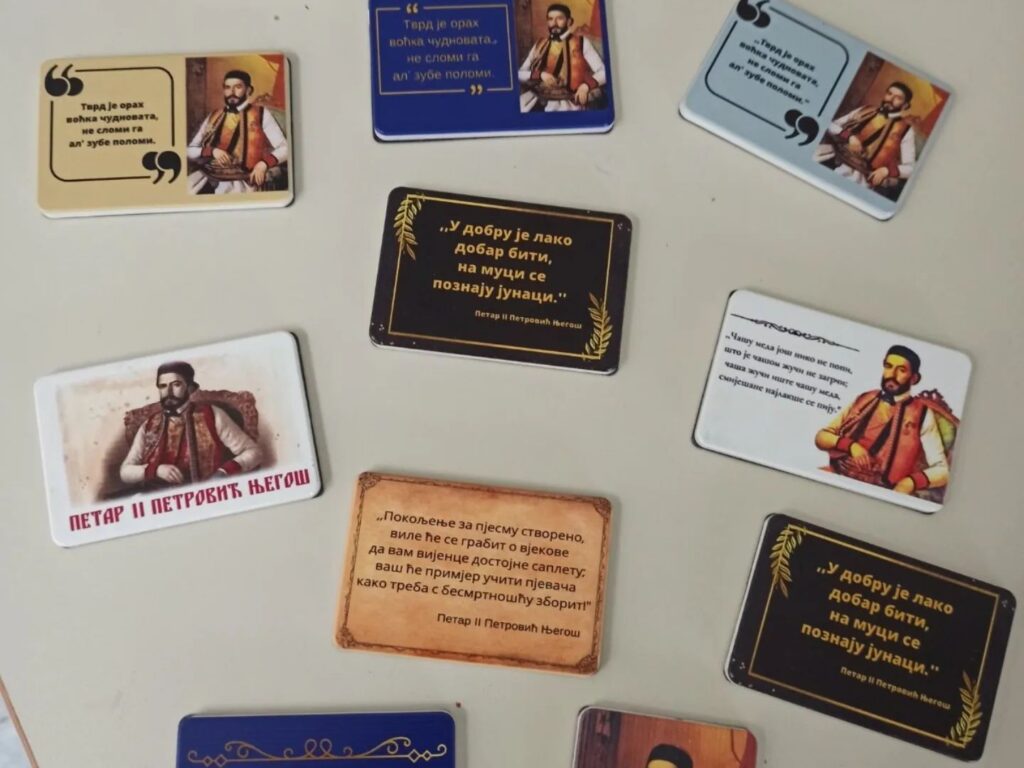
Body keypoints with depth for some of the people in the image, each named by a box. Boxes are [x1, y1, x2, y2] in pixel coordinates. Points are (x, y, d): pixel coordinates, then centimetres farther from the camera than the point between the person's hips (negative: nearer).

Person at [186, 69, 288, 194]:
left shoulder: (261, 114, 6)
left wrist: (264, 163, -19)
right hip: (209, 177, 3)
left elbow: (285, 148, 0)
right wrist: (212, 151, -6)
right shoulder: (213, 117, 16)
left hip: (241, 180, -3)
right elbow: (190, 150, 15)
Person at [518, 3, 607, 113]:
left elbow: (603, 72, -1)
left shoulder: (582, 43, 5)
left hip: (566, 102, -3)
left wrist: (586, 85, -21)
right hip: (537, 100, 3)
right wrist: (540, 75, -8)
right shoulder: (539, 45, 15)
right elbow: (520, 74, 11)